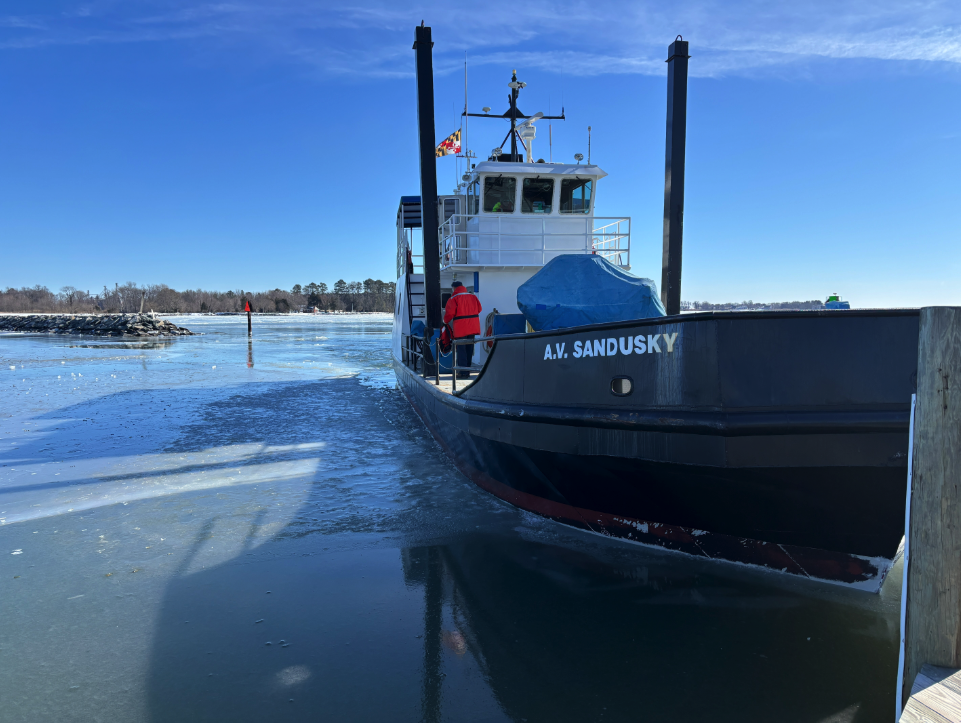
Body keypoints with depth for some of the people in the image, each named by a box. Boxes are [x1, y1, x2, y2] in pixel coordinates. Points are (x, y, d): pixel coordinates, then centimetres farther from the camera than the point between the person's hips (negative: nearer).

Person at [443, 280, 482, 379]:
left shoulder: (454, 298, -8)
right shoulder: (473, 297, 9)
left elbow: (449, 313, -11)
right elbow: (479, 309, 13)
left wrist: (445, 321, 7)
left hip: (460, 329, -6)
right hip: (472, 327, 6)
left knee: (461, 349, -1)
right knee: (469, 349, 13)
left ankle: (463, 372, -3)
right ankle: (467, 371, 19)